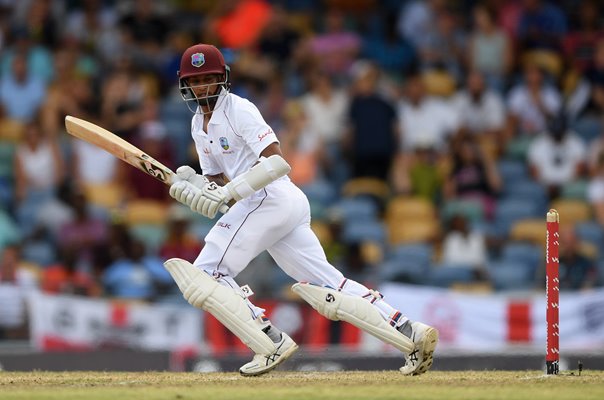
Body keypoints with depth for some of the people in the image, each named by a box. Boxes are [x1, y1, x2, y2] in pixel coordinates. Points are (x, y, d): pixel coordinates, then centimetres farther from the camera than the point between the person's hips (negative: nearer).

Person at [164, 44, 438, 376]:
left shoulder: (238, 110, -6)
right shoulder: (199, 124, 20)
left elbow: (275, 161, -16)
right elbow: (216, 181, 20)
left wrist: (228, 192, -26)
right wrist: (191, 184, -3)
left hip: (271, 197, -9)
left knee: (207, 274, -9)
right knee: (326, 286, 2)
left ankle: (271, 344, -12)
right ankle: (410, 333, -3)